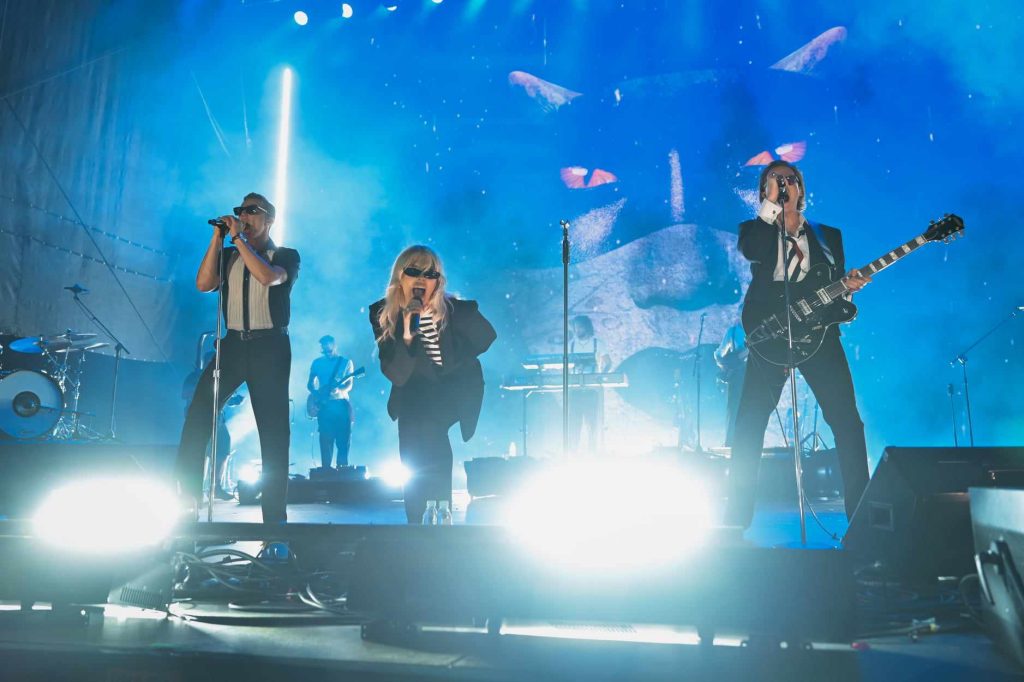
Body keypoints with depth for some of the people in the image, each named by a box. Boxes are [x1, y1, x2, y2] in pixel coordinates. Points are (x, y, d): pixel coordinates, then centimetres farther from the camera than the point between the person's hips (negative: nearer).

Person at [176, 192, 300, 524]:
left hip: (270, 347, -3)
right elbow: (203, 284, -2)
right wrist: (218, 238, -4)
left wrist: (238, 238, -14)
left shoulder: (286, 255, 3)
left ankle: (274, 513, 7)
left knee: (273, 429, 0)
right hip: (233, 343, 4)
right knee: (198, 415, -9)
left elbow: (268, 276, -19)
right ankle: (185, 499, -2)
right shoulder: (228, 256, 14)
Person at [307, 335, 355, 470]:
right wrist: (315, 394, -8)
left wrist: (339, 390, -22)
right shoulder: (317, 363, 11)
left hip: (341, 404, -1)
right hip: (324, 405, 1)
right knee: (326, 440, -2)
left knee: (344, 439, -3)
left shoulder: (346, 362, 6)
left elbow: (349, 385, -1)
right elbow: (310, 384, 13)